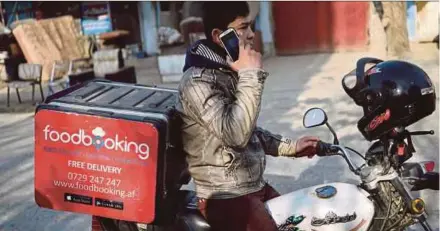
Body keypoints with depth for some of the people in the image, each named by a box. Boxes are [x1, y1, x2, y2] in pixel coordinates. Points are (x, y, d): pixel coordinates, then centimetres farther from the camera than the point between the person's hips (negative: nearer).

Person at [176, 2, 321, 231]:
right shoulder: (198, 81, -19)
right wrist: (251, 75, -25)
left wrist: (290, 146, 14)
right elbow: (236, 134, -30)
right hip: (226, 197, -9)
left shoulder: (229, 72, 10)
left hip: (255, 186, 9)